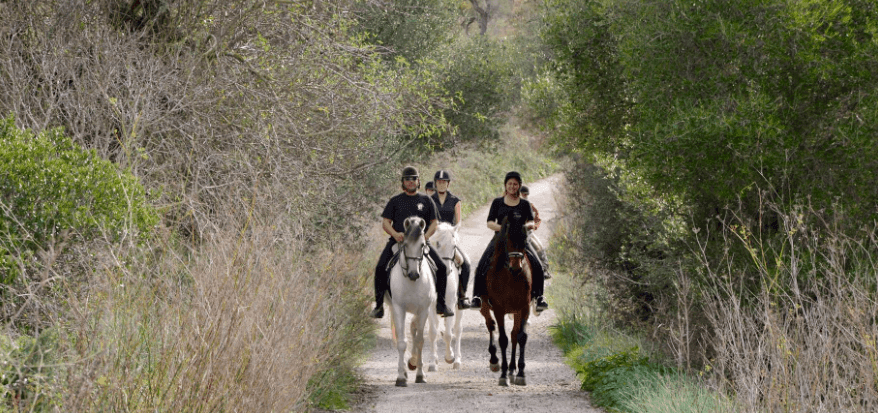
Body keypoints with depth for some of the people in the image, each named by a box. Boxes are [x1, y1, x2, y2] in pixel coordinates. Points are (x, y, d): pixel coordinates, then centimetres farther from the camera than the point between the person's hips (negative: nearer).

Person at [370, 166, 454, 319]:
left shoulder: (426, 201, 13)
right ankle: (379, 305, -9)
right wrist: (394, 233, -14)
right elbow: (386, 222, 8)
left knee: (442, 268, -16)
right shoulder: (395, 201, 13)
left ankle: (441, 303, -1)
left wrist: (426, 235, -11)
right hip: (398, 241, 0)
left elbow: (434, 222, 9)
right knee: (380, 268, -21)